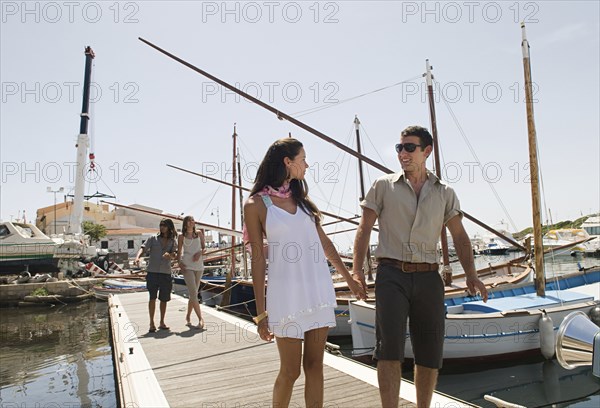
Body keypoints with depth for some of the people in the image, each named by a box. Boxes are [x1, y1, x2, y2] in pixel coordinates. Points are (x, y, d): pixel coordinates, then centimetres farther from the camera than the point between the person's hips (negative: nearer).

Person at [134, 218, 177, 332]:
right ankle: (151, 323, 1)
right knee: (152, 297, -7)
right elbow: (143, 248, -6)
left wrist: (170, 255, -28)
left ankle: (162, 323, 20)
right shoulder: (153, 238, 7)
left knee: (164, 299, 7)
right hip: (152, 271, -2)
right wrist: (137, 257, -26)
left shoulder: (173, 242, 10)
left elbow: (174, 255, -4)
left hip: (166, 273, 2)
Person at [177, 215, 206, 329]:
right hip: (187, 266, -3)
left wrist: (200, 252, -8)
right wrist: (179, 263, -8)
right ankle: (200, 319, -13)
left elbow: (204, 246, 13)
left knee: (193, 293, 9)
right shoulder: (182, 237, 5)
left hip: (199, 265, 3)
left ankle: (188, 317, 24)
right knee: (193, 293, -12)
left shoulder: (199, 233, 11)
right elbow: (179, 252, 8)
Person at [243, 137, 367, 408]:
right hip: (287, 292, -5)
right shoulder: (256, 204, -4)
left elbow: (324, 241, 17)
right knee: (290, 371, 6)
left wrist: (349, 279, 20)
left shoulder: (301, 198, 12)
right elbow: (258, 259, -5)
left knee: (314, 365, 9)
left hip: (320, 288, 5)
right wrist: (261, 313, -4)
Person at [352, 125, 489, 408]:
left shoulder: (445, 193, 13)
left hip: (428, 278, 3)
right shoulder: (384, 186, 7)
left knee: (430, 353, 9)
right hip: (391, 275, -2)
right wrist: (357, 270, -7)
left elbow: (459, 236, 10)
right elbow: (364, 229, 4)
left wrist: (471, 275, -4)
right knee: (390, 346, -11)